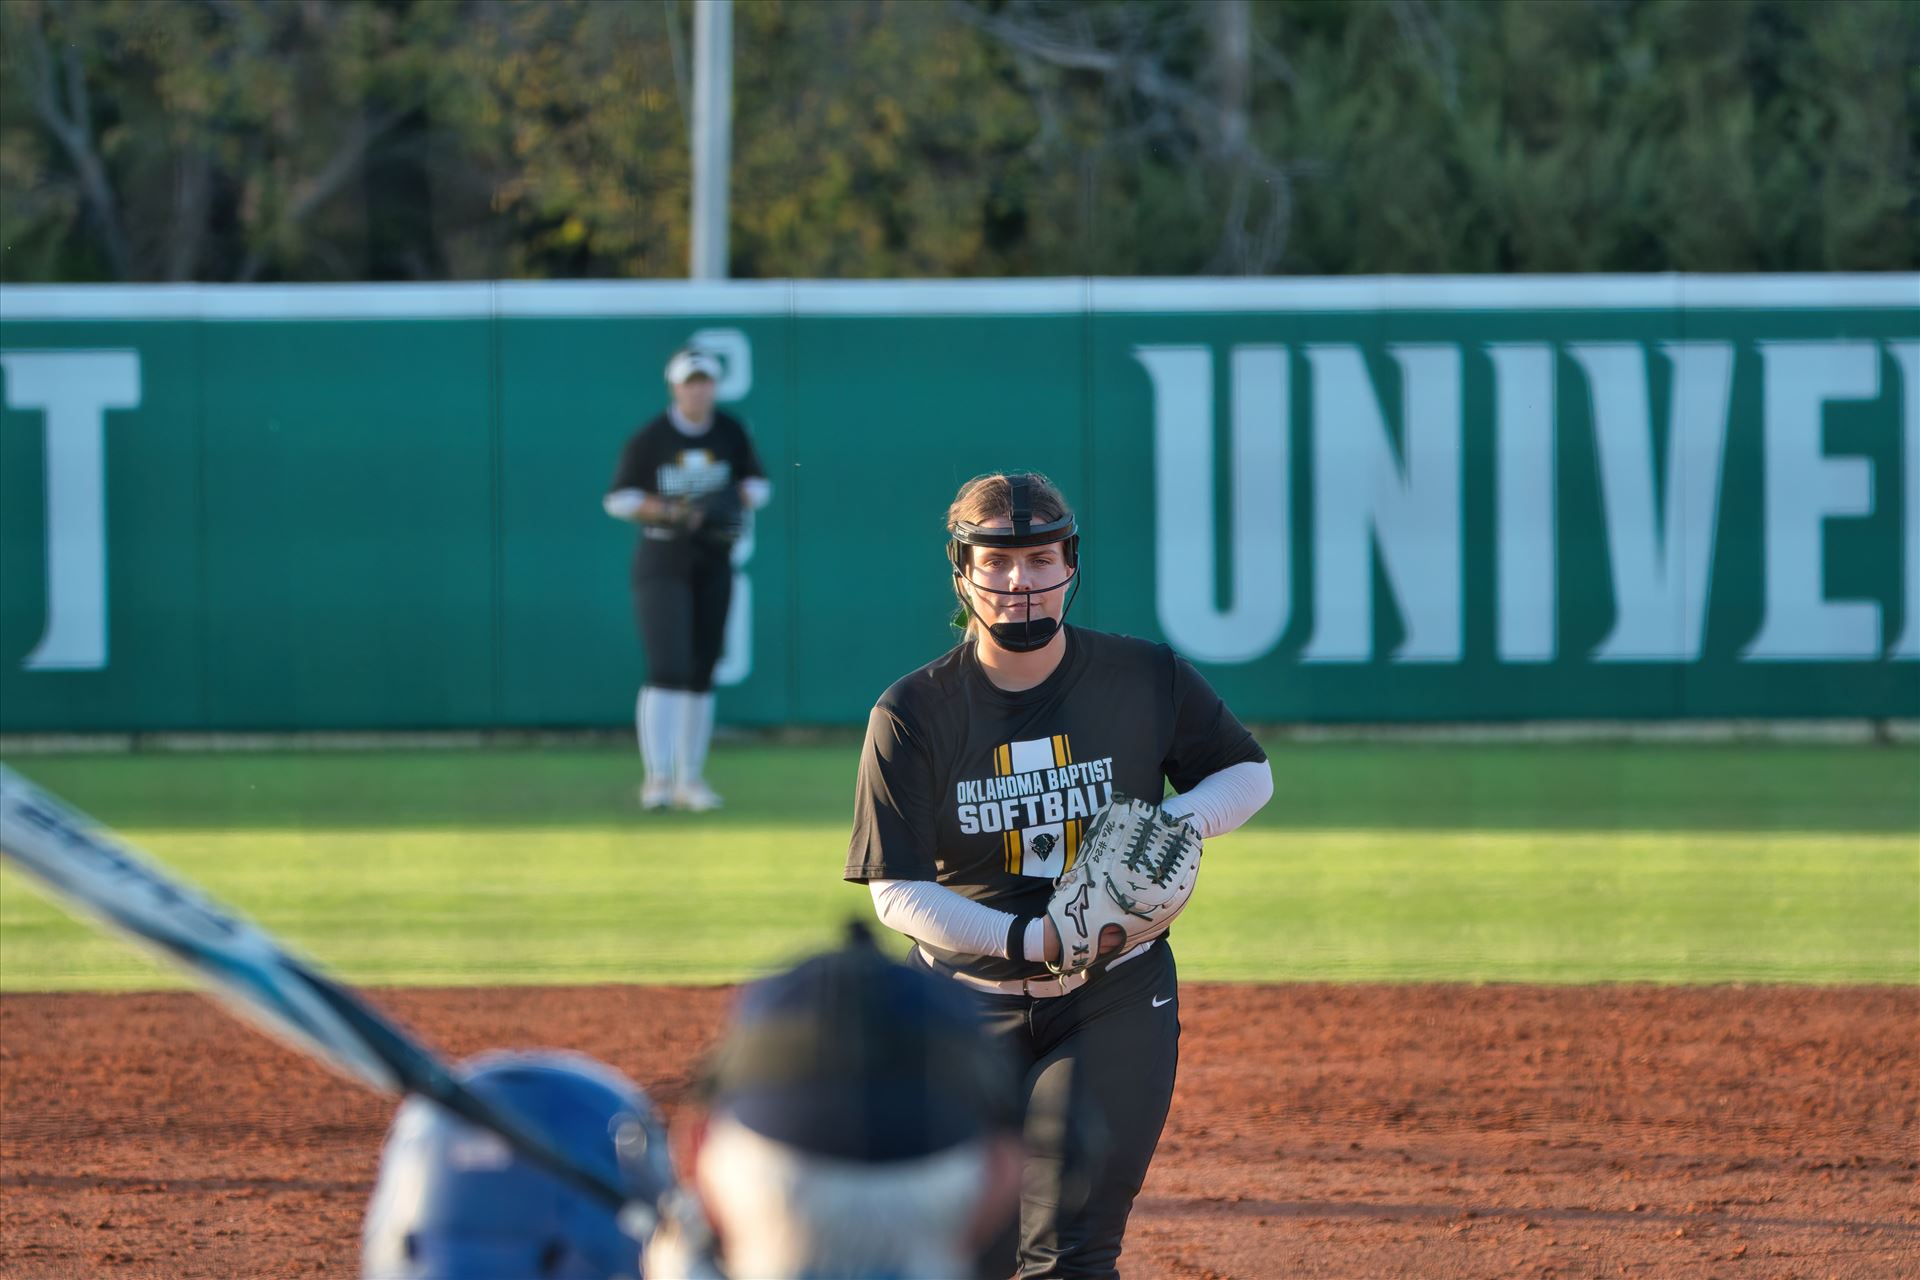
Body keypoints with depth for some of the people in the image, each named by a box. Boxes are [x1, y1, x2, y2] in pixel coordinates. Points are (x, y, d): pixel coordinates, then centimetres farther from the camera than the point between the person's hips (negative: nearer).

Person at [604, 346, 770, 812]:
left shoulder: (731, 433, 3)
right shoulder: (649, 439, -8)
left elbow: (758, 483, 12)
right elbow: (619, 499, -5)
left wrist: (740, 499, -10)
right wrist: (672, 512, -18)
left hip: (714, 563, 4)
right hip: (661, 562, -4)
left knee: (701, 673, 8)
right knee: (667, 669, -16)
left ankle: (690, 780, 17)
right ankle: (657, 778, -19)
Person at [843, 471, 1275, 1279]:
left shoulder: (1147, 680, -4)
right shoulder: (913, 714, -8)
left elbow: (1249, 774, 10)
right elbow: (896, 890, -10)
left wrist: (1179, 820, -12)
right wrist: (1027, 938, -25)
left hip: (1115, 1002, -1)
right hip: (969, 1006, 1)